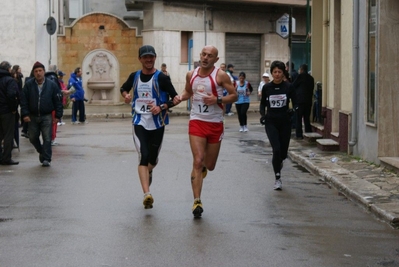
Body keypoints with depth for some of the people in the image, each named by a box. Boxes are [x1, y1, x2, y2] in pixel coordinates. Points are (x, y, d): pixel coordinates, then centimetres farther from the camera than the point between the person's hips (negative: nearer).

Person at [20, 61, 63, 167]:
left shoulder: (52, 85, -1)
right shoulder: (28, 85, 1)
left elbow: (58, 101, 1)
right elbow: (23, 100, 0)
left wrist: (58, 115, -3)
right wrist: (25, 114, -9)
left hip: (46, 116, -2)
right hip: (32, 116, 2)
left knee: (47, 138, -6)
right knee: (33, 138, 9)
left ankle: (46, 159, 2)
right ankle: (42, 152, 33)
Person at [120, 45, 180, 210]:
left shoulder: (161, 78, -7)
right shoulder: (134, 76, 4)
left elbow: (175, 98, -6)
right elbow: (124, 88, 23)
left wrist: (161, 107, -21)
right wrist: (126, 95, 1)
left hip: (157, 124, -1)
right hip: (139, 123, 1)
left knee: (153, 159, 13)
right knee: (143, 157, -15)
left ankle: (148, 172, 51)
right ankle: (147, 194, -24)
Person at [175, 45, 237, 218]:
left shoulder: (221, 76, -8)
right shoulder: (191, 75, 3)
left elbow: (234, 95, -5)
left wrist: (217, 100, -21)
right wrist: (181, 97, -2)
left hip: (215, 124, -1)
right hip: (197, 122, 1)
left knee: (210, 166, 10)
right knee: (197, 161, -13)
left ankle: (203, 167, 50)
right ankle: (197, 201, -11)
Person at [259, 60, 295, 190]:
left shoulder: (288, 87, -4)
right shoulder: (266, 87, -1)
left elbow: (295, 103, 0)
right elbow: (263, 103, 10)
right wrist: (262, 114, -8)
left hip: (285, 122, 1)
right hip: (271, 122, -1)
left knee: (283, 152, 6)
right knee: (276, 149, -15)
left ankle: (278, 161, 45)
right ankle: (278, 178, -3)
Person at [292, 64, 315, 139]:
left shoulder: (300, 76, -6)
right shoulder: (311, 78, 12)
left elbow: (293, 86, -1)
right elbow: (312, 88, 15)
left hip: (300, 100, -6)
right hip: (309, 101, 6)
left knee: (298, 118, -1)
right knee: (307, 118, 11)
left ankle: (299, 134, -4)